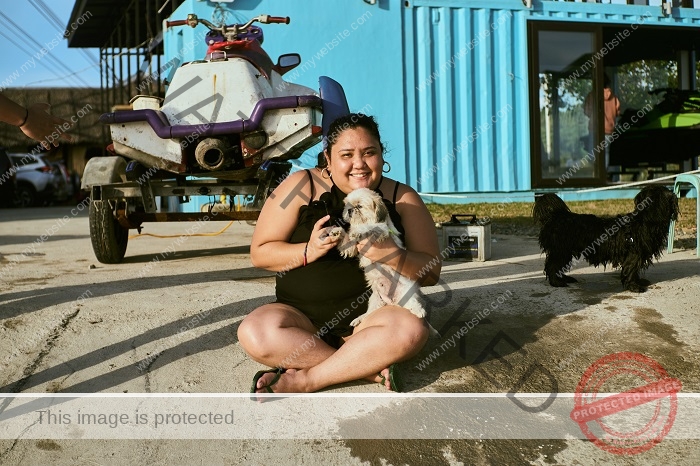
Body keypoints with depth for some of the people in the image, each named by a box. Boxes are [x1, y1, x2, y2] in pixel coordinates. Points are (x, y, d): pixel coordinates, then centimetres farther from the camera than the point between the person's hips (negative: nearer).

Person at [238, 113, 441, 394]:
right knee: (254, 333, -28)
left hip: (371, 315, 0)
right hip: (301, 315, 1)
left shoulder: (402, 198, 0)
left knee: (411, 331, -31)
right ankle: (370, 368, -18)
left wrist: (391, 255, -23)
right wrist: (307, 251, -20)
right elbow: (259, 252, -1)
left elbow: (431, 273, -2)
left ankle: (304, 380, -19)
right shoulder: (302, 186, -3)